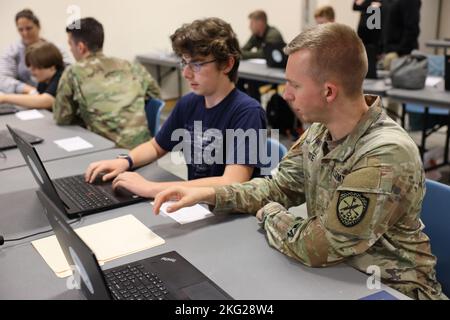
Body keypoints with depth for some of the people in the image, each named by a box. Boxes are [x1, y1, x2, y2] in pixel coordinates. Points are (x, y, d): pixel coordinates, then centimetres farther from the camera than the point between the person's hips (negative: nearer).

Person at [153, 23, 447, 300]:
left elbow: (316, 247, -26)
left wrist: (270, 214, -8)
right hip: (334, 269, 6)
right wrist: (208, 194, -7)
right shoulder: (321, 131, -5)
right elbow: (281, 187, 4)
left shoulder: (387, 156, -29)